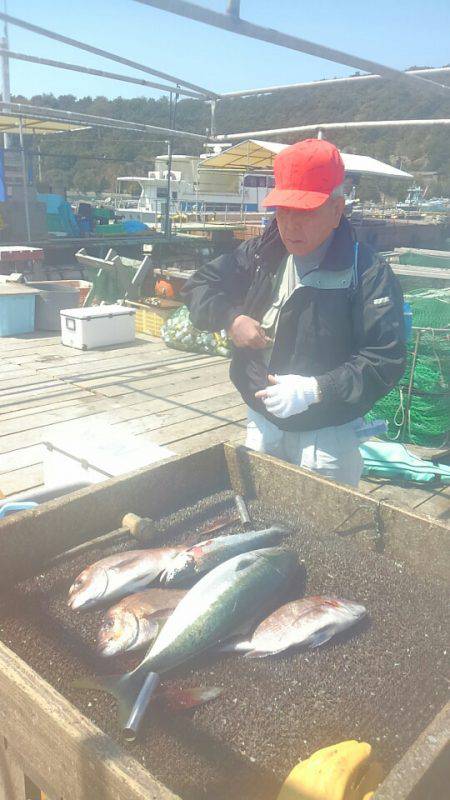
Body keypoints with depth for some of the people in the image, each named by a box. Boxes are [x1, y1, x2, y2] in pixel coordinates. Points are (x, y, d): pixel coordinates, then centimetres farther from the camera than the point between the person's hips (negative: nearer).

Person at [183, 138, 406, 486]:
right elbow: (201, 285, 8)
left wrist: (314, 390, -29)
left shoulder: (368, 273, -16)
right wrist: (232, 318, -11)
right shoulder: (260, 253, 1)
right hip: (261, 423, 5)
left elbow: (386, 360, -20)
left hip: (327, 437, -5)